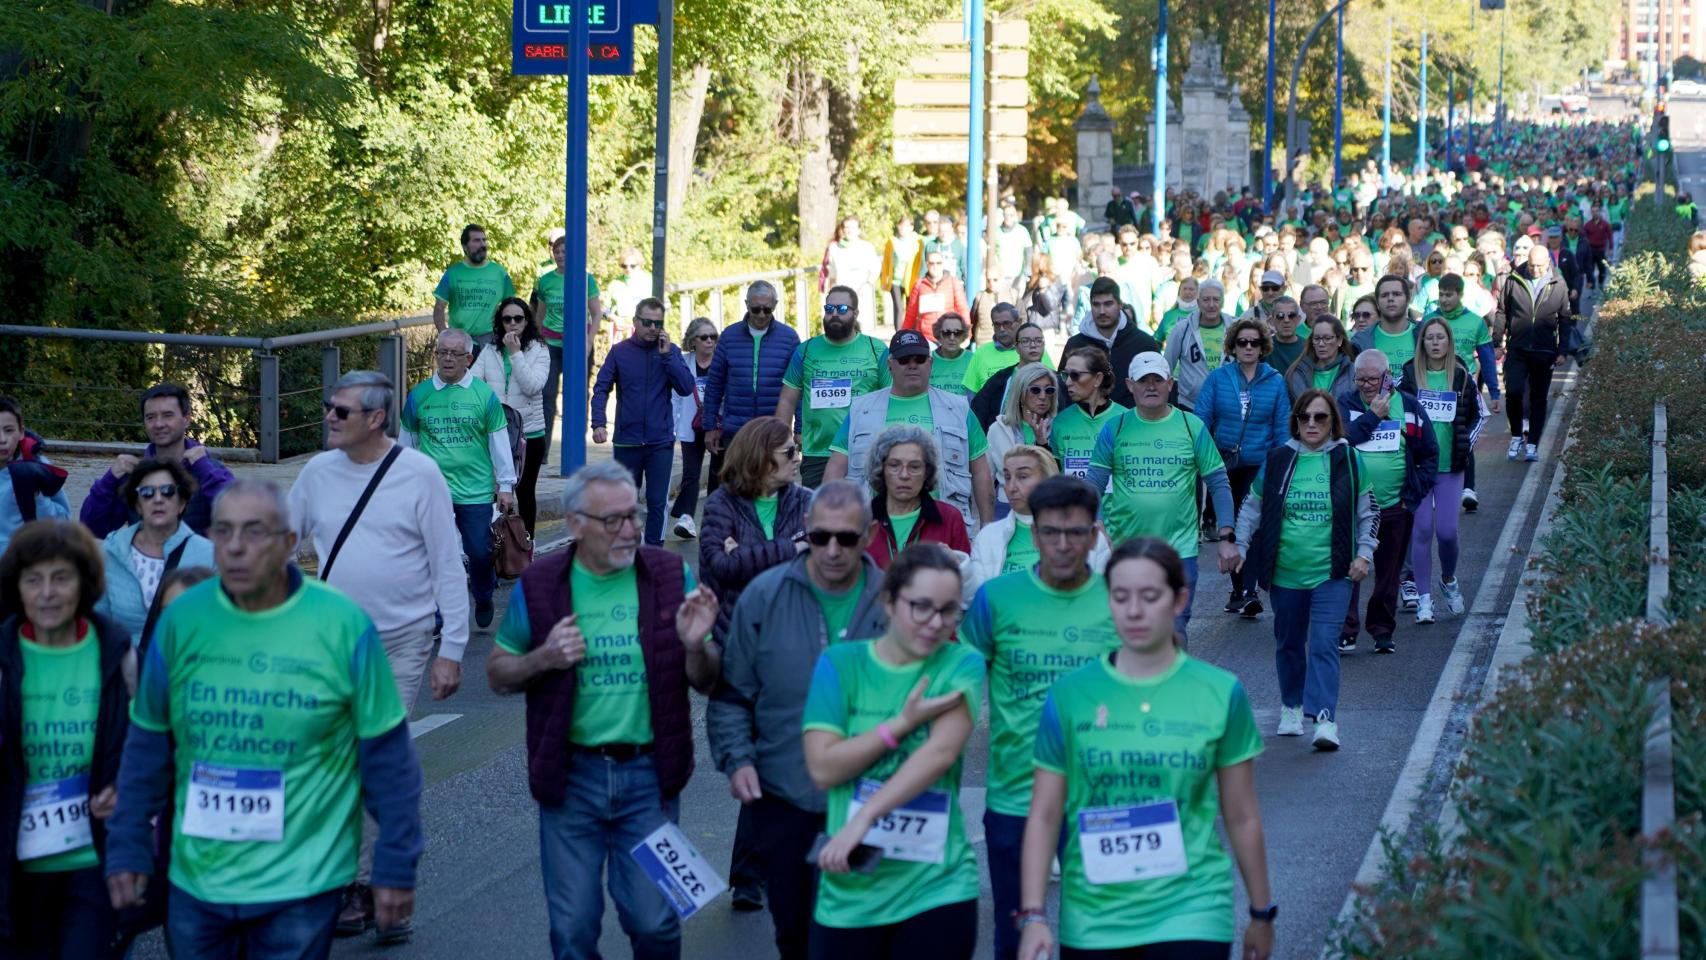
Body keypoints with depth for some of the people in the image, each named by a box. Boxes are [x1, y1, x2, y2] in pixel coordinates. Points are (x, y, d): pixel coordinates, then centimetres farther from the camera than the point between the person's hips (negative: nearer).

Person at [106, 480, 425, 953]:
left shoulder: (343, 625, -9)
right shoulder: (181, 618, -2)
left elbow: (386, 756, -4)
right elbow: (148, 745, 7)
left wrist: (396, 867, -3)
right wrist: (128, 850, 6)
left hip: (301, 884, -3)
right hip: (195, 877, 3)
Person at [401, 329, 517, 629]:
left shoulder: (483, 395, 1)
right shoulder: (420, 395, 4)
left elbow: (499, 441, 6)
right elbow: (406, 440, 16)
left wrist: (506, 485, 6)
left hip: (475, 489, -1)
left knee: (479, 552, 0)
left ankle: (483, 598, 30)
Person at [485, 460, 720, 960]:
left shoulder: (671, 576, -2)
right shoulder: (539, 585, -3)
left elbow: (706, 682, 3)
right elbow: (497, 674, 6)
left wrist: (694, 645, -19)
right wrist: (545, 659, -14)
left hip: (649, 773, 0)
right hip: (570, 774, 0)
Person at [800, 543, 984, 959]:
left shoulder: (961, 664, 1)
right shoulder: (840, 663, 4)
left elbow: (942, 752, -14)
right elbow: (823, 767, -6)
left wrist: (863, 819, -22)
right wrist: (904, 722, -13)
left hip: (937, 889, -1)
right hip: (850, 890, 1)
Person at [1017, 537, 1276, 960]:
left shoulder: (1220, 693, 0)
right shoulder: (1070, 694, 0)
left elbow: (1241, 817, 7)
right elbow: (1044, 815, 1)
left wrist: (1261, 913, 13)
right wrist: (1033, 915, -8)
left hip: (1190, 913, -1)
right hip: (1090, 923, 1)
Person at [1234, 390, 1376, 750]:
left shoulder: (1349, 460, 1)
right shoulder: (1277, 460, 3)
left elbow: (1368, 512, 8)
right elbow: (1252, 508, 13)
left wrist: (1364, 554, 0)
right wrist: (1240, 547, 5)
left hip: (1332, 572, -2)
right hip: (1285, 571, 2)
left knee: (1324, 644, -14)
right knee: (1289, 642, 14)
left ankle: (1325, 719, -20)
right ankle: (1291, 707, 33)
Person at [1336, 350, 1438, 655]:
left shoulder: (1409, 406, 6)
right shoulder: (1346, 403, 3)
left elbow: (1430, 454, 9)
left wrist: (1414, 494, 0)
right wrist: (1373, 416, -12)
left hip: (1395, 505, 2)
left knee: (1389, 573, 9)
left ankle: (1383, 631, 20)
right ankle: (1345, 632, -3)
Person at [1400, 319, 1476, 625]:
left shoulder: (1462, 378, 4)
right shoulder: (1409, 376, 0)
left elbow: (1478, 415, 15)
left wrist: (1466, 443, 4)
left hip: (1450, 466, 1)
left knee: (1447, 531, -5)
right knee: (1421, 530, -3)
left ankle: (1448, 579, 24)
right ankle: (1423, 597, 5)